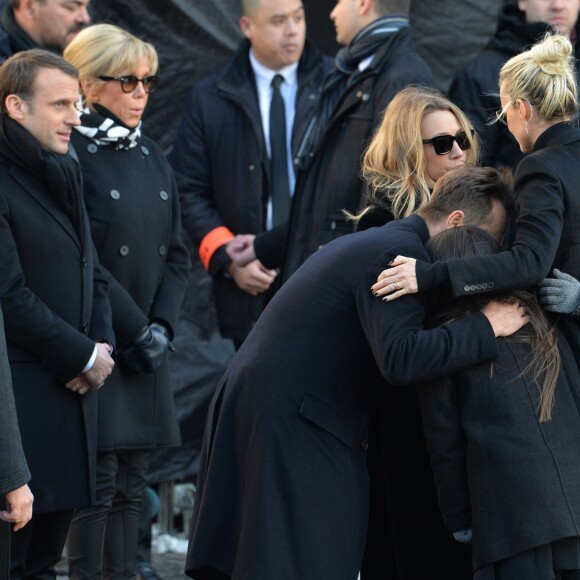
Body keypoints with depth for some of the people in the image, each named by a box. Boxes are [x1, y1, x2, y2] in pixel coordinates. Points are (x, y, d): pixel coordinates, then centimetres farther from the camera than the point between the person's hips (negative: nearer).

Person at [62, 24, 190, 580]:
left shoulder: (150, 157, 14)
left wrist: (161, 327, 0)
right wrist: (136, 331, -12)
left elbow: (175, 255, 14)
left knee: (131, 482, 7)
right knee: (98, 483, -7)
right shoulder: (72, 157, -10)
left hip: (144, 345, 7)